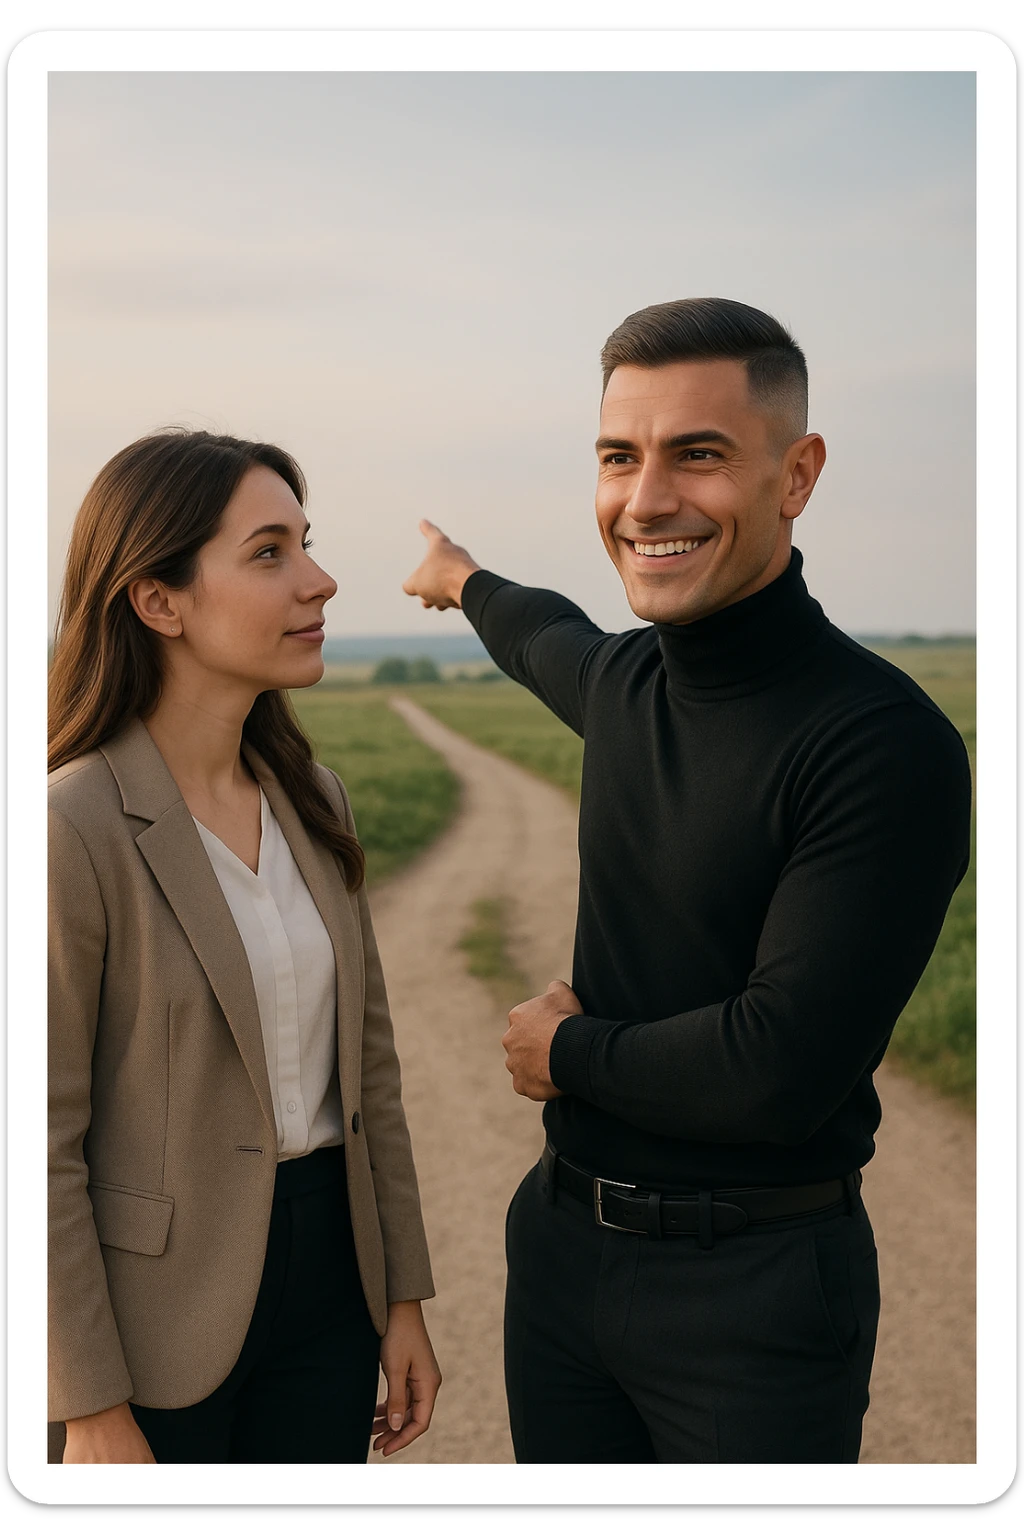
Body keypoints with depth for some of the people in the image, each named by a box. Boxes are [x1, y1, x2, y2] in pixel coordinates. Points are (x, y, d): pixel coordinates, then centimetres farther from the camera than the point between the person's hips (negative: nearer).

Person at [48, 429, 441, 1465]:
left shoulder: (312, 798, 2)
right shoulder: (74, 827, -19)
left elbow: (365, 1061, 8)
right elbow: (39, 1149, -16)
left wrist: (403, 1298, 10)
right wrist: (94, 1415, -12)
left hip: (327, 1276, 6)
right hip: (161, 1308, -6)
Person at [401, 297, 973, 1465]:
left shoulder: (887, 745, -20)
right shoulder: (628, 682, 1)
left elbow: (781, 1071, -25)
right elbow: (555, 645, 27)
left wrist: (570, 1050, -9)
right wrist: (469, 584, 48)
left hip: (758, 1288, -6)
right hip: (561, 1240, 6)